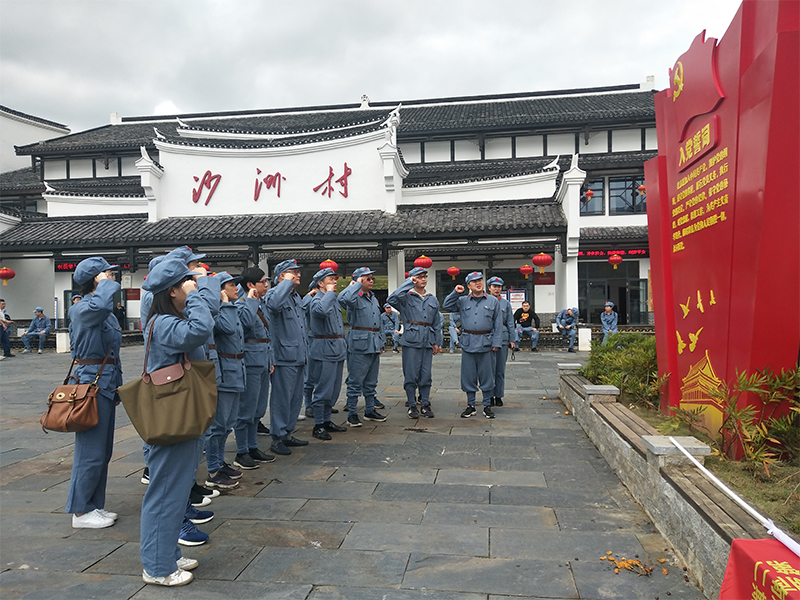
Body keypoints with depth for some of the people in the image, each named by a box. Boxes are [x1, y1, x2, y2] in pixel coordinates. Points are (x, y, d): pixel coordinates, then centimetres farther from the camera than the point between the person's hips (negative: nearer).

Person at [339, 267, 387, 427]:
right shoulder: (355, 297, -9)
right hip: (359, 344, -8)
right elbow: (343, 298, -35)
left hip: (374, 345, 8)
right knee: (355, 381, -2)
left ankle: (370, 411, 26)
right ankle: (352, 414, 6)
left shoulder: (374, 298, 16)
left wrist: (380, 343, 18)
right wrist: (356, 284, -20)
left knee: (371, 381, 15)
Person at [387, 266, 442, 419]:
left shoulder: (433, 299, 15)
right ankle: (412, 405, 10)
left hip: (427, 341, 4)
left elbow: (437, 322, 18)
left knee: (426, 374, 7)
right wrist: (408, 283, -14)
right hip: (411, 340, -4)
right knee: (411, 374, 0)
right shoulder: (406, 297, 0)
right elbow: (391, 299, -22)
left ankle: (425, 404, 18)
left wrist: (437, 342, 12)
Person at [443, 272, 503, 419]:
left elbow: (498, 324, 4)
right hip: (468, 343, 1)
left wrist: (496, 343, -3)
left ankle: (487, 406, 16)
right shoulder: (463, 301, 9)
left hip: (486, 344, -1)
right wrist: (455, 293, -5)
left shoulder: (493, 301, 6)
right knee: (468, 376, 6)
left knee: (487, 376, 4)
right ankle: (471, 406, 18)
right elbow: (447, 306, 5)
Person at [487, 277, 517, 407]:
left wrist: (512, 340, 4)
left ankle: (499, 396, 15)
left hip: (502, 339, 2)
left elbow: (510, 323, 10)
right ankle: (489, 396, 8)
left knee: (500, 370, 6)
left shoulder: (506, 303, 8)